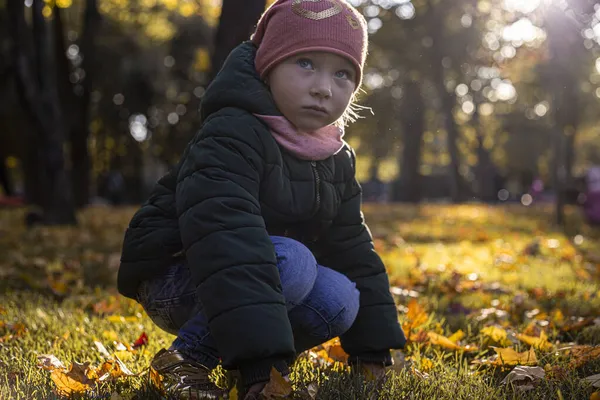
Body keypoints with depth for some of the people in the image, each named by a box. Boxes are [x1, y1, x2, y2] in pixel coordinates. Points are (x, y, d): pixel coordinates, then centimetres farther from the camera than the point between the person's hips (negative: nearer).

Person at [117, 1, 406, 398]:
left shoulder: (336, 161, 2)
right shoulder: (230, 138, -24)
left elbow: (352, 250, 6)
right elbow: (226, 242, -37)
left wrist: (374, 348, 2)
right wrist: (260, 352, -45)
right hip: (173, 278, -7)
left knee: (339, 298, -16)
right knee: (294, 262, -32)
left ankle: (234, 362, 1)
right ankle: (187, 356, -18)